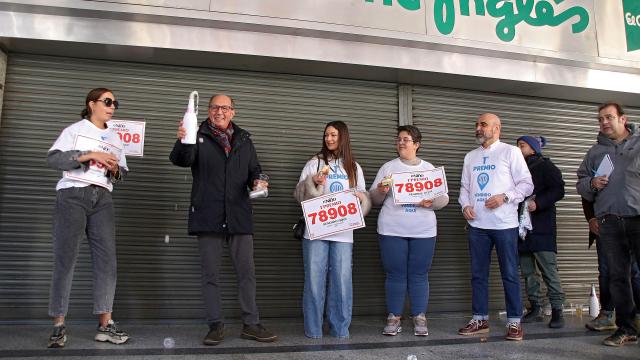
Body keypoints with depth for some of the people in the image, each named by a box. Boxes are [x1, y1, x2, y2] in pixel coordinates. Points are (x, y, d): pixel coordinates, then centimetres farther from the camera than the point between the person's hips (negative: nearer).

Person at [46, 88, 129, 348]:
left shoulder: (114, 138, 21)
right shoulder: (74, 130, 6)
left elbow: (123, 171, 22)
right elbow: (53, 158, -7)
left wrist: (115, 169, -1)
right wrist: (90, 155, -15)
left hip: (102, 199, 5)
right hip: (73, 195, -4)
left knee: (107, 258, -5)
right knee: (65, 258, -6)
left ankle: (105, 324, -2)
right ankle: (59, 326, 0)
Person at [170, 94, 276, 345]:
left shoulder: (244, 139, 15)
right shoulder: (198, 136, 4)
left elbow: (254, 170, 18)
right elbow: (181, 159, -13)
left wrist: (257, 182, -5)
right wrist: (182, 142, -35)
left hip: (239, 216, 2)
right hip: (208, 216, -2)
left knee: (246, 272, 5)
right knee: (210, 274, 5)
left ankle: (251, 324, 15)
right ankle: (216, 326, 15)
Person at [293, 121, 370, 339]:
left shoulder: (354, 168, 16)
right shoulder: (314, 163, 9)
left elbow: (364, 199, 18)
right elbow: (299, 195, 3)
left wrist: (361, 197, -4)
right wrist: (313, 183, -14)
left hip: (343, 232, 2)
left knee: (342, 280, 0)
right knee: (314, 278, -1)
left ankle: (340, 329, 13)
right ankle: (313, 329, 11)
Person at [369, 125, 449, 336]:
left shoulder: (429, 169, 10)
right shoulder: (388, 167, 8)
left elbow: (444, 198, 7)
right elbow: (374, 199, 6)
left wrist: (433, 202, -14)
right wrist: (380, 191, -16)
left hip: (423, 231, 1)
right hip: (392, 230, 0)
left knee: (419, 275, 4)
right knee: (395, 274, 2)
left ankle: (419, 318, 14)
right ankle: (394, 318, 13)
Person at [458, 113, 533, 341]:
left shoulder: (510, 152, 0)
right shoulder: (470, 157, 16)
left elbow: (526, 184, -3)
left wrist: (504, 197, -16)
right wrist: (465, 205, -1)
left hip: (504, 224, -5)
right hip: (477, 224, 5)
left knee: (509, 274, 1)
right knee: (478, 273, 9)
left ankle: (514, 322, 11)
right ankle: (480, 319, 19)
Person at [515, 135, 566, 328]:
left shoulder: (545, 166, 1)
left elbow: (558, 190, -9)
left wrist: (537, 203, -19)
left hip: (541, 226, -6)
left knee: (548, 268, -8)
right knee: (527, 270, 7)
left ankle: (557, 310, -3)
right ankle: (535, 308, 14)